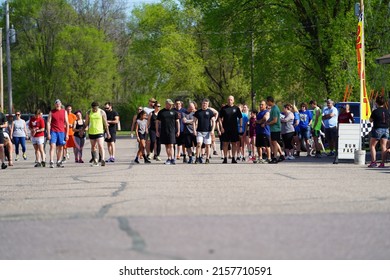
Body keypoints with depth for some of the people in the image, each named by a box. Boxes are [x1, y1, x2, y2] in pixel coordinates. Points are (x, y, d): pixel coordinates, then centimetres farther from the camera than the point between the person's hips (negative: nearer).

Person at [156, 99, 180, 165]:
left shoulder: (174, 112, 6)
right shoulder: (161, 112, 7)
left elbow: (177, 122, 10)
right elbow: (157, 122, 10)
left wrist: (178, 131, 5)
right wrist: (157, 131, 4)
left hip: (172, 131, -2)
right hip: (163, 131, 2)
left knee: (171, 145, -10)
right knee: (167, 146, 7)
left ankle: (172, 159, -13)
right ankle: (169, 158, 14)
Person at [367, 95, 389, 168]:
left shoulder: (375, 111, -11)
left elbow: (371, 120, 0)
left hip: (377, 129, -5)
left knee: (372, 146, 6)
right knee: (384, 146, 7)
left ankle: (373, 162, -4)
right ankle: (382, 163, 2)